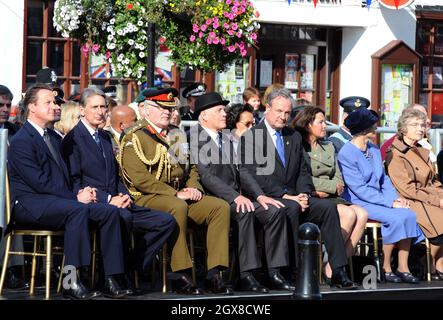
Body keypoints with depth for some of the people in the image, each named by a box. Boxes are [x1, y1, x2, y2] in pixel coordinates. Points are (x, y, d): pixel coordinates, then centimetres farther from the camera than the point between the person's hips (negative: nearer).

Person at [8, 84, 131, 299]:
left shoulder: (54, 138, 21)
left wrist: (81, 191, 0)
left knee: (110, 212, -12)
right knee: (78, 209, -36)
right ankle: (71, 282, -35)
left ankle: (111, 280, -15)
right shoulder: (21, 141, -8)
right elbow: (39, 182, -17)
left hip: (56, 200, 9)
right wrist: (75, 197, -18)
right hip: (29, 203, -8)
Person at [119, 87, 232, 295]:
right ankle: (180, 275, -32)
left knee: (220, 207, -13)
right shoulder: (134, 138, -4)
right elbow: (139, 178, -16)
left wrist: (194, 188, 2)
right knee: (178, 207, -38)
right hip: (147, 198, -7)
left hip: (180, 196, 7)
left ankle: (214, 274, -18)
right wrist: (175, 194, -19)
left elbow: (191, 168, 26)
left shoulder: (177, 136, 21)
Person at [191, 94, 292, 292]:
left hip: (234, 197, 8)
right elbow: (205, 175, -16)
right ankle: (246, 275, -32)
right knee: (244, 212, -35)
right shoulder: (194, 138, -5)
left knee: (275, 210, -11)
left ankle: (274, 273, -14)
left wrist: (260, 196, 2)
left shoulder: (226, 139, 22)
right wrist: (235, 197, -25)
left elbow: (241, 171, 18)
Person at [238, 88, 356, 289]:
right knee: (291, 208, -36)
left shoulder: (294, 137, 20)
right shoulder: (251, 136, -2)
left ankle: (338, 272, -21)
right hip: (266, 198, -6)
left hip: (293, 198, 6)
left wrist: (303, 194, -4)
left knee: (327, 206, -17)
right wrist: (285, 196, -17)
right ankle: (293, 270, -31)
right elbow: (254, 176, -11)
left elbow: (303, 172, 18)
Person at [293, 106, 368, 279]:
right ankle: (332, 265, -21)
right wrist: (332, 186, -6)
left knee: (362, 214, -21)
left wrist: (323, 190, -8)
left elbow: (339, 179, 14)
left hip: (330, 198, 7)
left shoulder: (328, 147, 23)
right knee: (349, 214, -28)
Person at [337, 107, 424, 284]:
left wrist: (395, 198, -2)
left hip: (378, 200, 7)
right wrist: (390, 202, -18)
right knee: (395, 217, -27)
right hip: (358, 203, -7)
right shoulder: (346, 153, -10)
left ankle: (403, 267, -17)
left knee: (408, 214, -19)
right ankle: (386, 268, -14)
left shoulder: (374, 150, 15)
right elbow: (360, 189, -15)